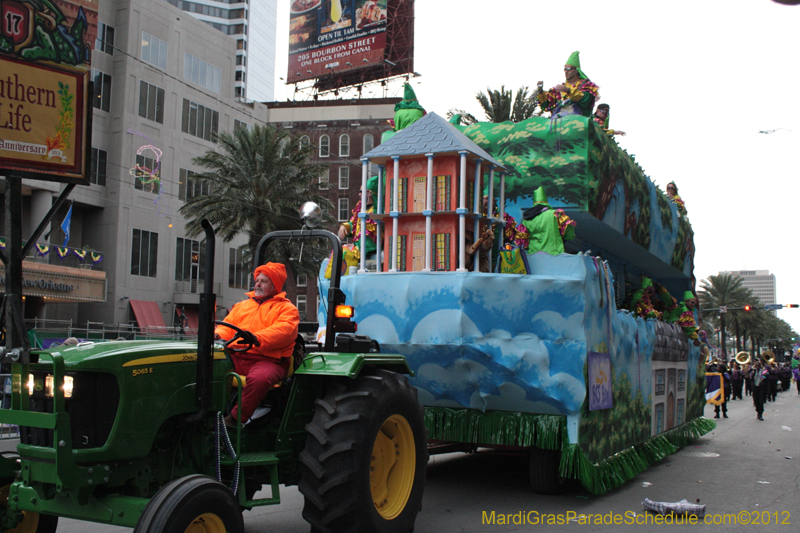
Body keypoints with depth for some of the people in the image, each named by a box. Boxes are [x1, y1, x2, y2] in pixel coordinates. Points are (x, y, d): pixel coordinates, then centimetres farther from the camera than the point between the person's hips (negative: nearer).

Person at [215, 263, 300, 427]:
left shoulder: (286, 308, 8)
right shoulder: (243, 305, 29)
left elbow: (284, 330, -11)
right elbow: (228, 325, 25)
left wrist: (257, 338, -28)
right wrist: (217, 334, -1)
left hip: (267, 360, -5)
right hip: (235, 356, 5)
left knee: (259, 378, -38)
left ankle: (235, 419, -27)